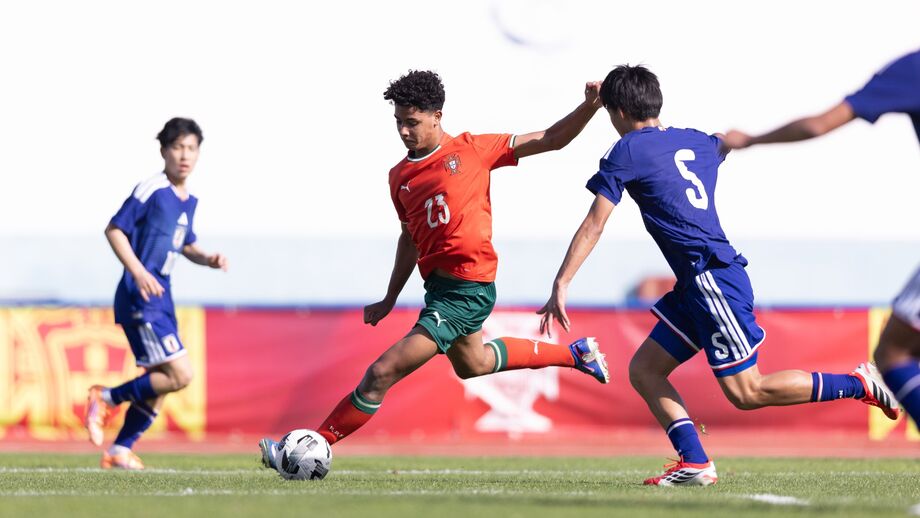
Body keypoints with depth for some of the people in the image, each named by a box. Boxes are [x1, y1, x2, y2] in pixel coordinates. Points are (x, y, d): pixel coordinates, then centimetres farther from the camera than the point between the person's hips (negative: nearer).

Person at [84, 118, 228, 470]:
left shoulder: (189, 201, 13)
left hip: (161, 299, 9)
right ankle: (107, 398, -2)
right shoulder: (151, 190, -13)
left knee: (159, 384, 10)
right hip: (140, 299, -9)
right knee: (180, 375, -15)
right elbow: (114, 230, -14)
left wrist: (208, 259, 6)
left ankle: (120, 451, 19)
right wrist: (138, 272, -24)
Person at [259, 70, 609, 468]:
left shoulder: (471, 150, -7)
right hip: (439, 285, 9)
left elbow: (550, 140, -1)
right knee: (473, 364, 33)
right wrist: (389, 300, 25)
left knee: (383, 373, -15)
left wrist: (588, 107, -14)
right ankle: (575, 354, 50)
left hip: (468, 291, -9)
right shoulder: (400, 177, 10)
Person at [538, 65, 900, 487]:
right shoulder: (697, 142, 15)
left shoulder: (627, 151, -6)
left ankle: (858, 385, -3)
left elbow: (593, 226, -9)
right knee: (643, 370, 9)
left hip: (713, 280, -9)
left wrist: (560, 286, -9)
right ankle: (694, 462, -1)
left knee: (746, 392, -6)